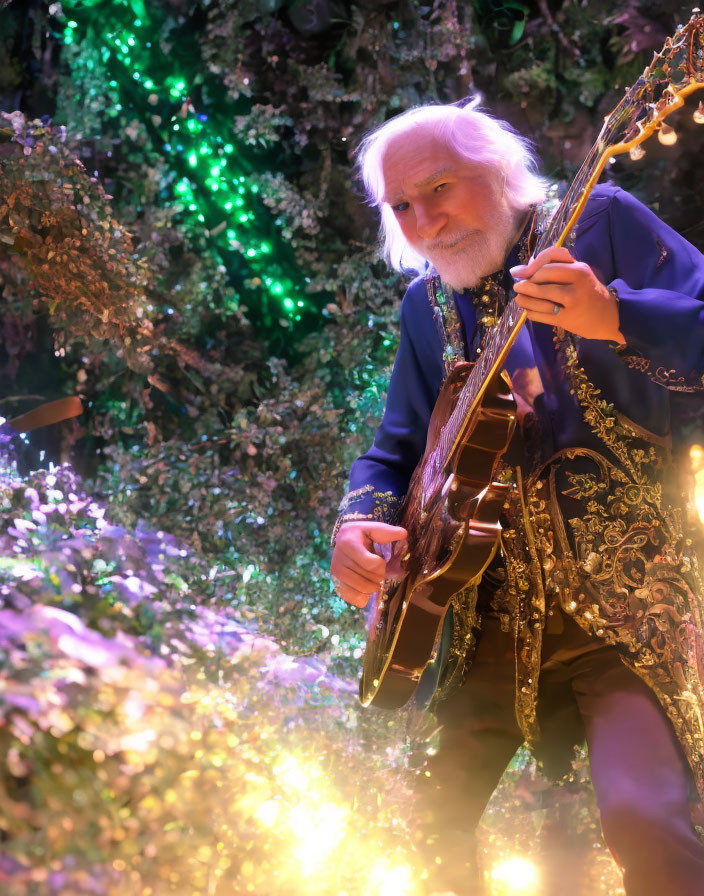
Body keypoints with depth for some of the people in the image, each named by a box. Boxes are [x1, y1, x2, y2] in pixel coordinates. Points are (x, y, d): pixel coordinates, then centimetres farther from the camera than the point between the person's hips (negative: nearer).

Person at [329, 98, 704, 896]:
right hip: (494, 611, 5)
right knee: (422, 823, 4)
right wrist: (359, 520, -2)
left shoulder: (601, 223, 1)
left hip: (623, 590, -5)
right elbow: (396, 448, 19)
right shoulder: (426, 306, 15)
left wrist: (614, 318, -27)